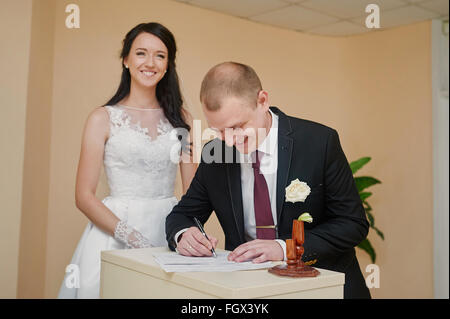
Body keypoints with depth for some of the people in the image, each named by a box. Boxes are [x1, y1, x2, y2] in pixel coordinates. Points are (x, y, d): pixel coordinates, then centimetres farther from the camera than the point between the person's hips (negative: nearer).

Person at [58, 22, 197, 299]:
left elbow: (194, 188, 7)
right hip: (114, 231, -2)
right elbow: (84, 196, -4)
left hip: (170, 232, 3)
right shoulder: (103, 118, 0)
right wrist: (131, 236, -16)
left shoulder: (181, 118, 8)